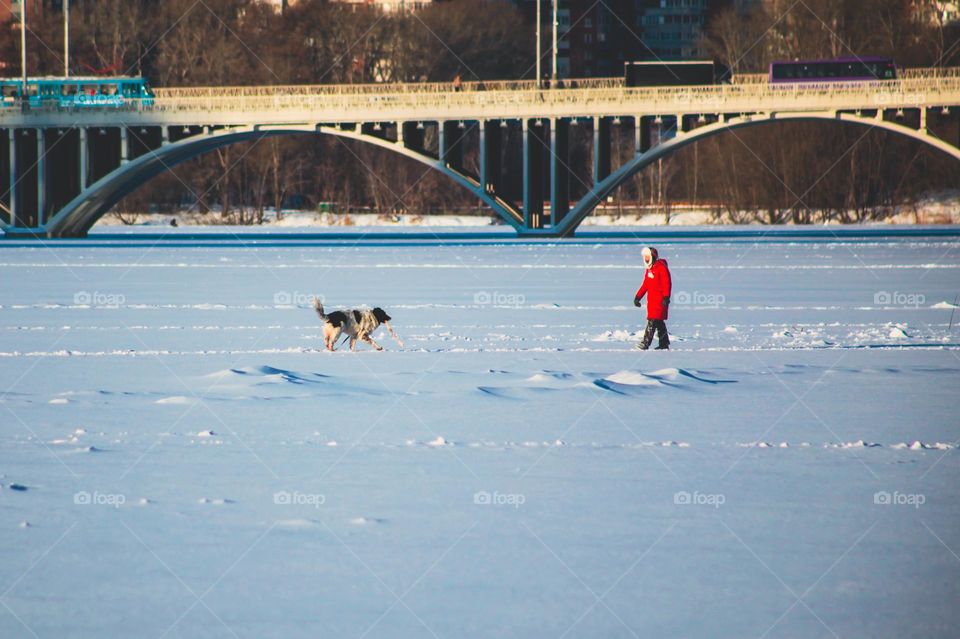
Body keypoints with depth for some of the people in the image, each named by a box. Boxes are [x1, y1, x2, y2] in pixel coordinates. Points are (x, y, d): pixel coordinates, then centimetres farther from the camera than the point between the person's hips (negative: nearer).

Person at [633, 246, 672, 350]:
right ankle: (664, 343, 16)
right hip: (651, 299, 9)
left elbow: (666, 284, -15)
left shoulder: (661, 268, -11)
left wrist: (666, 298, -22)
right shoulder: (649, 269, 16)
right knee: (659, 322, 11)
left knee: (653, 321, -14)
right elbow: (645, 285, 22)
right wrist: (638, 297, 18)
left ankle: (646, 343, -20)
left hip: (660, 300, -9)